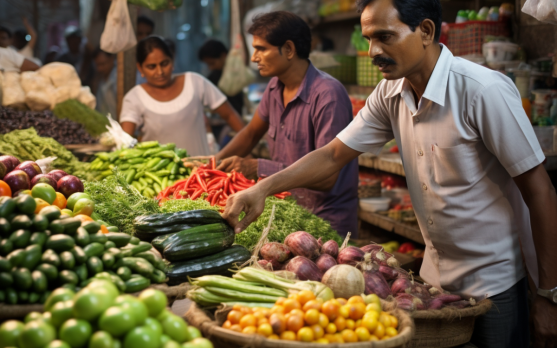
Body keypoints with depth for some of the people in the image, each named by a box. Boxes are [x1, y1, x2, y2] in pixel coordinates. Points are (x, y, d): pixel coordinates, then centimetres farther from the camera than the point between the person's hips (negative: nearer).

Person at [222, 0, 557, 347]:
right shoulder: (390, 93, -2)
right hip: (434, 276, 6)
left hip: (494, 282, -6)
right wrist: (264, 188, -10)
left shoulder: (483, 90, -23)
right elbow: (334, 155, 5)